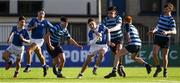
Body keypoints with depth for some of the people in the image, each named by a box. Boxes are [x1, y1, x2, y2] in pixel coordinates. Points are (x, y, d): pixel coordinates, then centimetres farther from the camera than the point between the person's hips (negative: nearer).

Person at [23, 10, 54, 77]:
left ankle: (28, 66, -15)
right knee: (39, 55, 16)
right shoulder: (34, 20, 3)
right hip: (33, 39, 4)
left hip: (39, 40, -4)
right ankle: (44, 66, 36)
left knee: (29, 51, -21)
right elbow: (28, 29, 2)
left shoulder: (45, 22, -2)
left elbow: (52, 28, 6)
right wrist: (33, 27, -16)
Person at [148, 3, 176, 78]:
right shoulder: (161, 15, 7)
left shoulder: (171, 19, -11)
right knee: (154, 53, -10)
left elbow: (174, 31, -20)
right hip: (157, 37, 4)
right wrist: (154, 31, 8)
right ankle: (158, 68, 10)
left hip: (165, 39, -4)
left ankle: (165, 70, 24)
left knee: (165, 55, 4)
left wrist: (167, 32, -37)